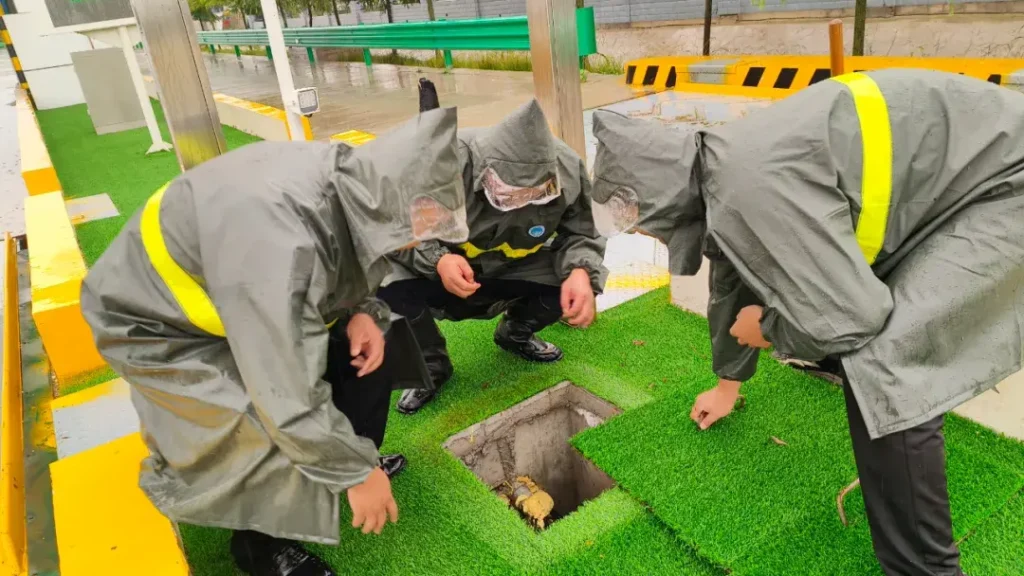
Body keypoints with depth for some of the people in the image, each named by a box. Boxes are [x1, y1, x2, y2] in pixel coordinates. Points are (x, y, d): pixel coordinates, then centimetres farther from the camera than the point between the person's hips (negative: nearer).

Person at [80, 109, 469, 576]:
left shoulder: (351, 185, -17)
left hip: (249, 292, 8)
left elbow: (348, 266, 4)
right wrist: (357, 473, -24)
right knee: (278, 423, -20)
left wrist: (364, 313, -17)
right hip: (156, 322, -7)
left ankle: (356, 455, 21)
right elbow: (289, 399, -37)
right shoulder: (278, 238, -42)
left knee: (361, 346, -2)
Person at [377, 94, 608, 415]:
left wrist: (580, 272, -35)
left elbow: (578, 234, -11)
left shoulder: (567, 171, -24)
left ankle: (515, 333, 14)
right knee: (388, 288, -32)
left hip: (511, 272, 3)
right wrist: (437, 260, -41)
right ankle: (431, 364, 3)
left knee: (576, 279, -22)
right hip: (444, 271, -2)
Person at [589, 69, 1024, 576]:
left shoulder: (752, 184, -32)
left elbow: (851, 314, -29)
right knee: (820, 285, 20)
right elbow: (735, 285, 16)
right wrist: (728, 383, 29)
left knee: (880, 360, -20)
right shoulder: (720, 173, 1)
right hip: (956, 165, 10)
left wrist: (768, 329, -8)